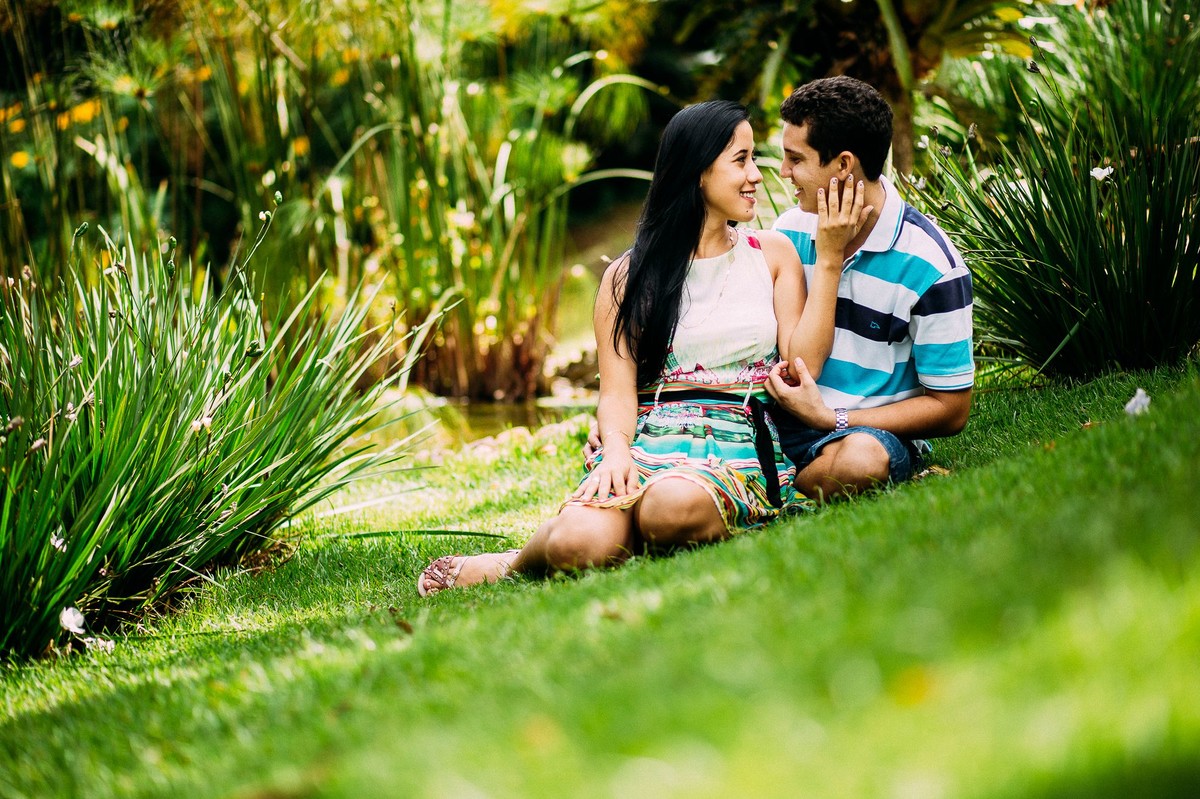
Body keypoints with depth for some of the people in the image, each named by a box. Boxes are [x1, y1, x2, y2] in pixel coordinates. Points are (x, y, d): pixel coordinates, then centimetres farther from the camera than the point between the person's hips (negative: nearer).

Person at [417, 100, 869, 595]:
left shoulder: (773, 254, 16)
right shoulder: (631, 276, 12)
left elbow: (802, 366, 4)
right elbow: (618, 390, 4)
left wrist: (829, 260, 1)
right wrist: (617, 449, -18)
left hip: (739, 444, 0)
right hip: (649, 441, 0)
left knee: (675, 504, -39)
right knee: (582, 542, -33)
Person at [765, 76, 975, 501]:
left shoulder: (933, 266, -10)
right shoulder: (790, 231, 6)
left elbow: (950, 409, -7)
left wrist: (831, 418, -15)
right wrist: (776, 376, -11)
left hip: (874, 432, -3)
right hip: (784, 420, 3)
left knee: (861, 458, -40)